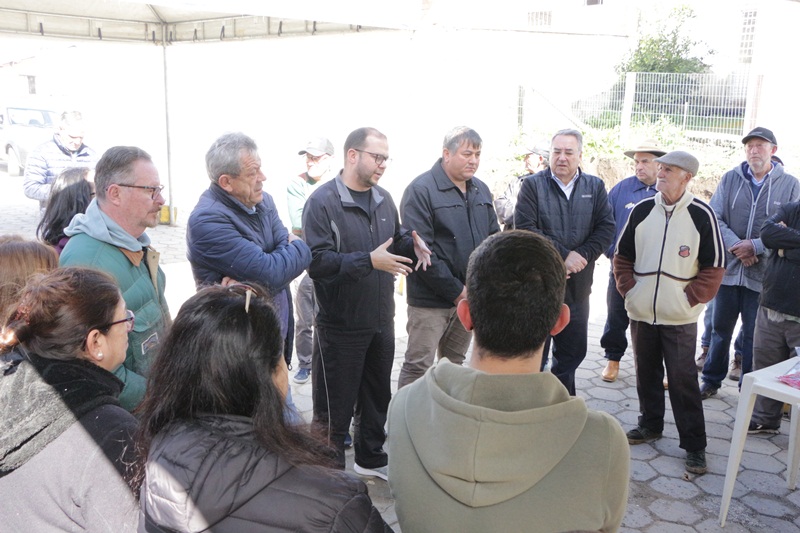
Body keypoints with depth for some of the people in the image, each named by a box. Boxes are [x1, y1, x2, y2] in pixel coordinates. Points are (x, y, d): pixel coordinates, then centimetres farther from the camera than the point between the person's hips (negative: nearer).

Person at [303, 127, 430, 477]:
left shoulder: (383, 199, 9)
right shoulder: (322, 201, -15)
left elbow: (396, 241, 21)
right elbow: (317, 262, -24)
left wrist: (413, 244, -2)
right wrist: (369, 261, -30)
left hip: (381, 321, 7)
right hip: (341, 326, -7)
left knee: (376, 395, 22)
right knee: (335, 405, 7)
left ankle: (371, 458, 42)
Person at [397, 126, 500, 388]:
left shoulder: (481, 190, 11)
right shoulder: (421, 190, -12)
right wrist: (456, 291, -16)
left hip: (469, 296, 7)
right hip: (431, 300, -7)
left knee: (454, 364, 18)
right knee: (418, 366, -2)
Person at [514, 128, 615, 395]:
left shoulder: (595, 187, 7)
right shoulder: (532, 184, -3)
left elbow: (606, 228, 0)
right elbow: (525, 228, -14)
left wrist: (581, 257, -15)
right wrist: (563, 256, -18)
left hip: (577, 286, 4)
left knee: (572, 352, 16)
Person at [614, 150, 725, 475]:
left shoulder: (702, 215, -6)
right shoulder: (642, 211, 3)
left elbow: (714, 267, -3)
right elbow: (622, 256, 11)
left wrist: (690, 298, -9)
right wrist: (628, 289, 1)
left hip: (680, 317, -4)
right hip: (641, 313, 4)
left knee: (683, 379, -1)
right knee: (646, 372, 15)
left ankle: (694, 444, 11)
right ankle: (650, 425, 34)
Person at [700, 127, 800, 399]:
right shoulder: (730, 179, 3)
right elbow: (714, 217, -3)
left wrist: (755, 246, -15)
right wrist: (737, 247, -16)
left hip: (763, 273, -2)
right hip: (728, 268, 2)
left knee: (754, 334, 7)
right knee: (720, 328, 14)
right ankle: (711, 379, 28)